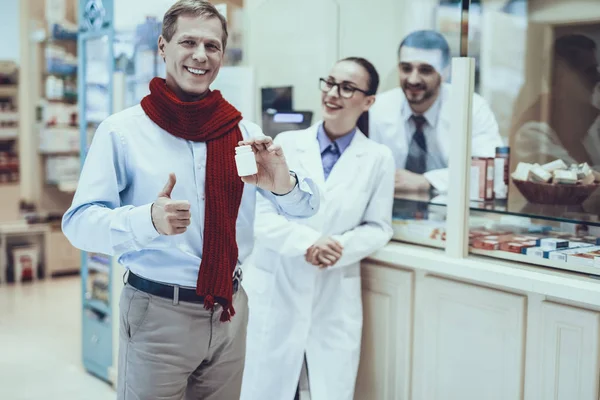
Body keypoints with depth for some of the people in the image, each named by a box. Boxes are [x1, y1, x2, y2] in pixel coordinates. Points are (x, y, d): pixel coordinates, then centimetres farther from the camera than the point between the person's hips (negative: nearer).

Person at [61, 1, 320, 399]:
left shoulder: (244, 132, 5)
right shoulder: (121, 131, -8)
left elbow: (306, 207, 5)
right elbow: (80, 223, -12)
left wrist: (283, 184, -18)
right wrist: (148, 220, -30)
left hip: (230, 310, 4)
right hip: (158, 312, -4)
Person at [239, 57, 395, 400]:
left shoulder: (378, 158, -1)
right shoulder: (286, 144, -1)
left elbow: (379, 228, 1)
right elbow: (263, 218, -5)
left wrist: (340, 246, -17)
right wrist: (308, 242, -21)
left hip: (336, 298, 0)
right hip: (277, 291, 0)